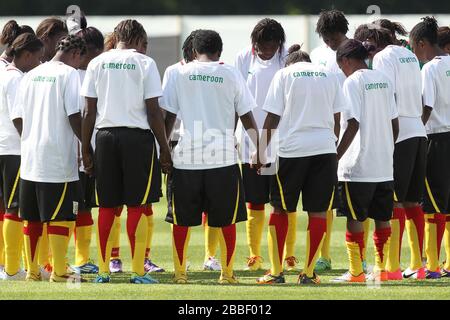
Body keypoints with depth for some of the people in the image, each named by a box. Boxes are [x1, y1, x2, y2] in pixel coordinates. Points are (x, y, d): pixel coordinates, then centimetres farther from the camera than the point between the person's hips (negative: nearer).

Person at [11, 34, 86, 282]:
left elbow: (17, 118, 12)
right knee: (61, 216, -1)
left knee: (32, 217, 11)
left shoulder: (31, 76, 12)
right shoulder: (69, 74, -6)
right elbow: (74, 116, -14)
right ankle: (58, 272, -1)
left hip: (29, 157, 6)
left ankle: (32, 271, 15)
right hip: (58, 158, -6)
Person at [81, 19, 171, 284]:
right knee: (137, 207, 1)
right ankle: (138, 272, 0)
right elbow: (153, 111, -5)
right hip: (138, 136, -3)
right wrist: (165, 149, -1)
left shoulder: (97, 64, 7)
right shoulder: (145, 63, -2)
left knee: (107, 207, 10)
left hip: (105, 135, 3)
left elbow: (90, 111, 5)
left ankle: (104, 271, 11)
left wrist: (86, 148, 11)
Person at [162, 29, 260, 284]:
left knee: (181, 220, 10)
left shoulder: (180, 74, 4)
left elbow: (169, 117, 4)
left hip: (187, 157, 0)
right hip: (223, 156, 0)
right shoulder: (231, 75, 3)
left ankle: (180, 273, 11)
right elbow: (248, 119, 6)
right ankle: (227, 273, 9)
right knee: (227, 220, 8)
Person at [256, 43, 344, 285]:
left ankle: (276, 271, 9)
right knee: (318, 212, 5)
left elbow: (272, 118, 2)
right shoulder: (330, 76, 13)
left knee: (280, 210, 10)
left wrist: (261, 150, 8)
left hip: (292, 149, -2)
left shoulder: (284, 75, 6)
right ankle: (308, 272, 4)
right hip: (324, 147, 2)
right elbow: (336, 119, 12)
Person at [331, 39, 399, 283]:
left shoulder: (353, 82, -10)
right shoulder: (383, 80, 11)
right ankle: (381, 269, 12)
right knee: (382, 218, 10)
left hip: (358, 165, -7)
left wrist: (335, 157, -13)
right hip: (384, 166, 7)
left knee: (355, 218, -1)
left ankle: (355, 271, -1)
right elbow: (394, 123, 12)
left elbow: (353, 125, -16)